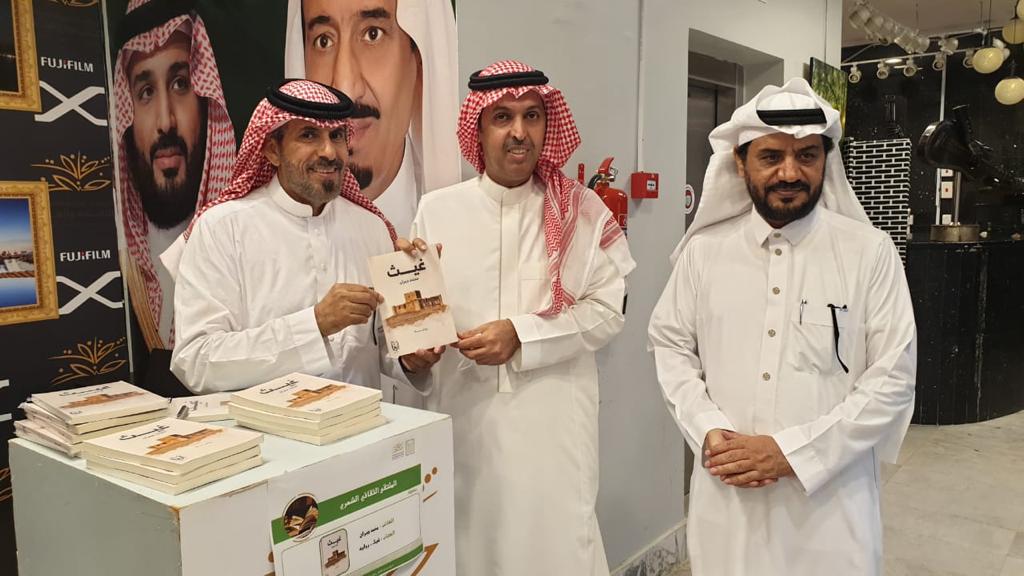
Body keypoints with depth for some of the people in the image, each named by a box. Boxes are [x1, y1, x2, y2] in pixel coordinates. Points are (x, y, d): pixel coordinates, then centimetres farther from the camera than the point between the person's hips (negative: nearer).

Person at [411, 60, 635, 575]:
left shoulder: (583, 212, 0)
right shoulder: (436, 210, 1)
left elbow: (607, 311, -3)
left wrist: (521, 334, -14)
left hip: (554, 418, 0)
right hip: (465, 414, 1)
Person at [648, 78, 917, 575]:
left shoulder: (870, 252, -5)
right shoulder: (704, 249, 0)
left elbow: (893, 378, -7)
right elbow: (672, 346, 5)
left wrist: (791, 451, -14)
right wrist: (708, 432, -10)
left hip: (831, 496, -1)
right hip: (726, 492, 2)